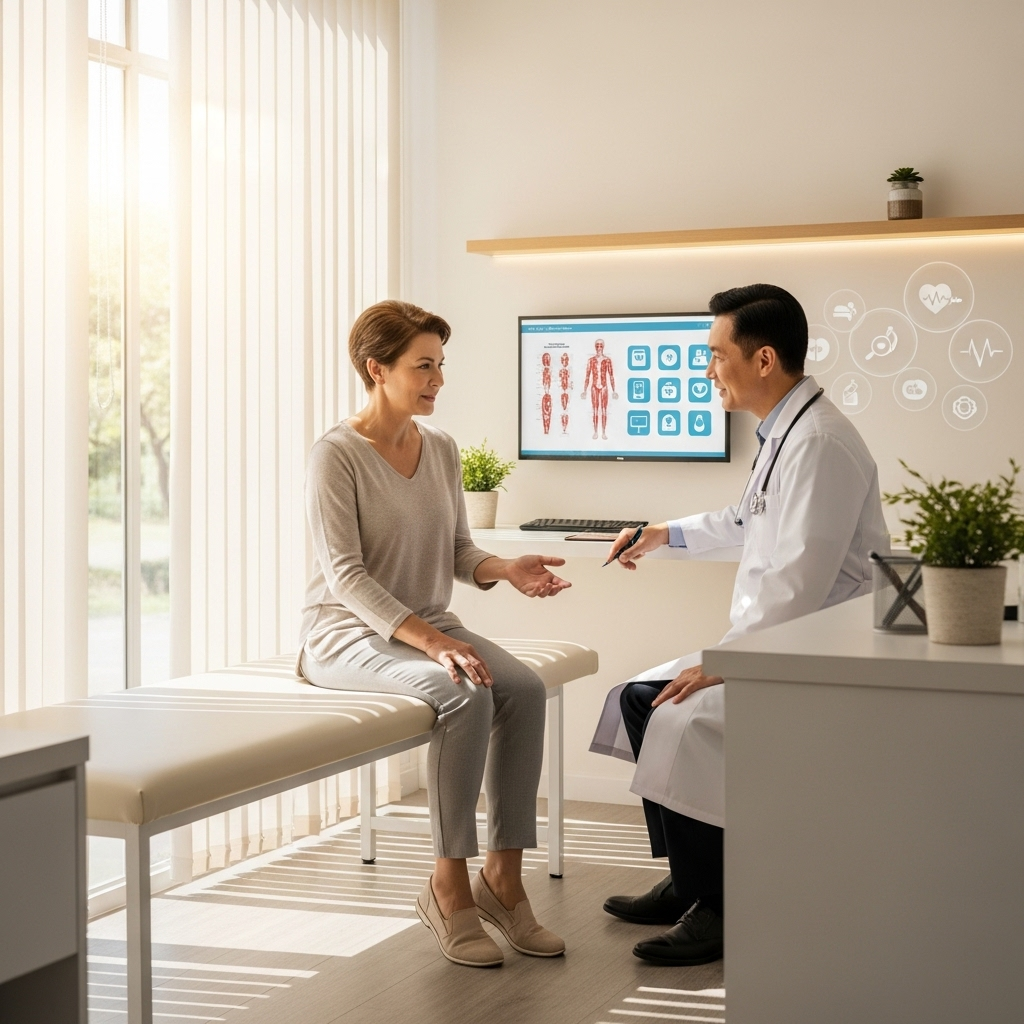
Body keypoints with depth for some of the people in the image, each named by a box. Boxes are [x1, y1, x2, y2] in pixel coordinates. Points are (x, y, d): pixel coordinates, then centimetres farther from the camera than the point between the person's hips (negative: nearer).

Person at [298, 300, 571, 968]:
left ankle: (503, 875, -14)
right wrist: (430, 642, -29)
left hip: (427, 623, 6)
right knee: (466, 694, -32)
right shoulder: (337, 455, -12)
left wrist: (504, 569, -11)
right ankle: (449, 886, -20)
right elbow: (345, 575, -18)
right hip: (348, 634, -6)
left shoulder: (442, 450, 9)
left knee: (525, 688, -22)